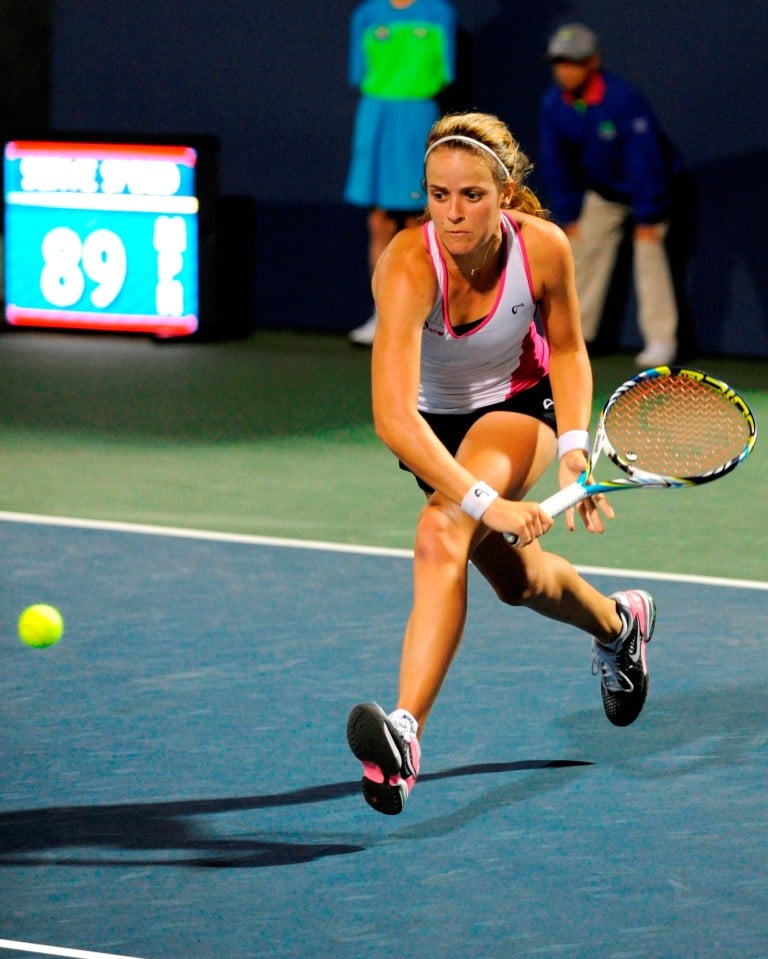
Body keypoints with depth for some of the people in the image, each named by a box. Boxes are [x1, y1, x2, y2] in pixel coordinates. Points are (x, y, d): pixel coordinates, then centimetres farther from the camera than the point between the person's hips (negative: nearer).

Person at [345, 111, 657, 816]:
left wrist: (574, 445, -20)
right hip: (434, 423, 1)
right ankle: (615, 623, 50)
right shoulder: (410, 267, -35)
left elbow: (566, 348, -4)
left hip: (519, 409, -1)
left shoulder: (543, 248, -25)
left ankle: (406, 730, -39)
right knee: (517, 579, 15)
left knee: (442, 536, -29)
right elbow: (392, 417, -43)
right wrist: (486, 503, -50)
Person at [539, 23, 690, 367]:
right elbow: (555, 164, -2)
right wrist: (568, 216, -2)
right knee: (584, 249, 2)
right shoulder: (554, 104, -13)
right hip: (602, 193, 6)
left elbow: (645, 160, -29)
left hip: (648, 187, -6)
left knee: (649, 251, -16)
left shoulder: (624, 100, -31)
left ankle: (661, 339, -14)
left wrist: (647, 218, -27)